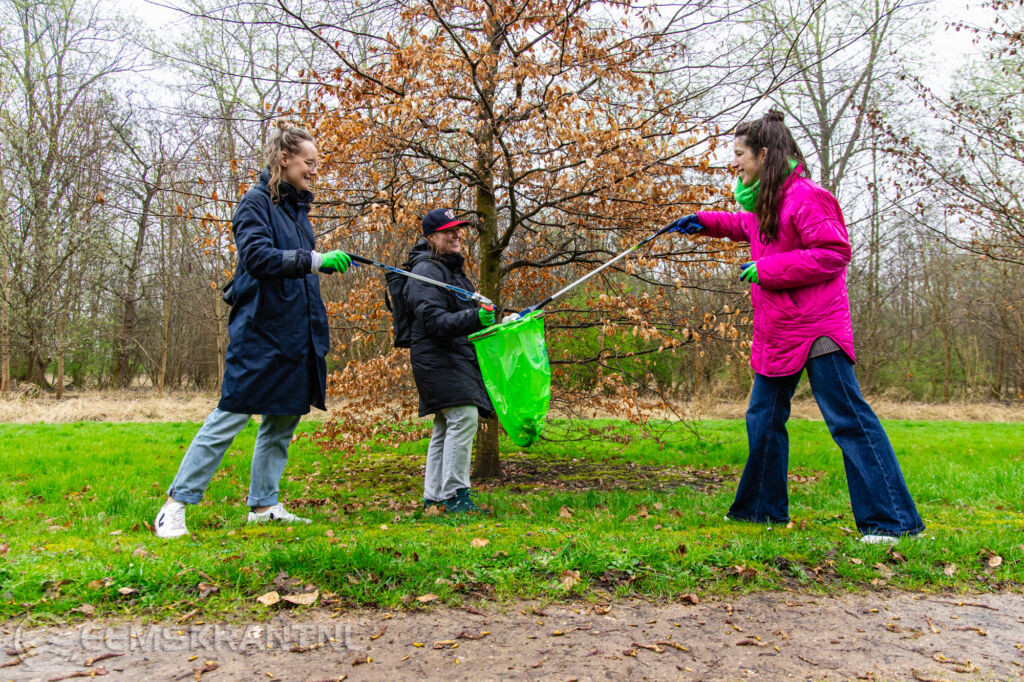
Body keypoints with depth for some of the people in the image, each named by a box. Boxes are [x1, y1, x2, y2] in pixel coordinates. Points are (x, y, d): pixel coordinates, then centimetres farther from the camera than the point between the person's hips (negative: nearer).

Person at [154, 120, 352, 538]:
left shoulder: (298, 207, 16)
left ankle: (264, 505, 20)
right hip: (260, 331, -8)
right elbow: (258, 256, -22)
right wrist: (314, 260, -29)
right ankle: (176, 504, 4)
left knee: (283, 419, 10)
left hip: (295, 334, 8)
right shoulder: (257, 202, -7)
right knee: (231, 415, -6)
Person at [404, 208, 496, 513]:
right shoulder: (426, 271, -11)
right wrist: (475, 318, -33)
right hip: (438, 359, -10)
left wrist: (489, 322, 22)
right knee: (463, 418, -18)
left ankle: (434, 496, 16)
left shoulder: (453, 268, 21)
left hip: (457, 359, 10)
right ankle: (454, 495, -13)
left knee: (445, 427, 10)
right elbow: (434, 320, -21)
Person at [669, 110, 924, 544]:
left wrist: (765, 269, -20)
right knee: (763, 419, 15)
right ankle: (763, 508, 28)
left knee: (848, 419, -8)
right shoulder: (763, 202, 13)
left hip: (815, 329, -10)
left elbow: (834, 254, -20)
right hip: (776, 333, 10)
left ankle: (893, 519, -1)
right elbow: (746, 227, 36)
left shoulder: (804, 196, -15)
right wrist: (704, 222, 22)